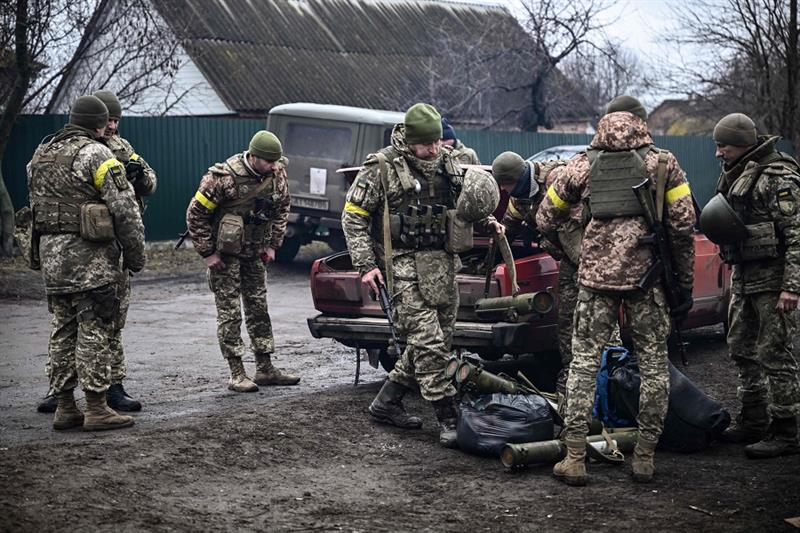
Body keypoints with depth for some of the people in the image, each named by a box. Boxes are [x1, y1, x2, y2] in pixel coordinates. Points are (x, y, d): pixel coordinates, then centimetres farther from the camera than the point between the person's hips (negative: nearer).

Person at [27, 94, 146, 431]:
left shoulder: (41, 154, 14)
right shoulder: (96, 154, -10)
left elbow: (35, 204, 18)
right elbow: (125, 208, -13)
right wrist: (135, 254, -6)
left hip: (50, 252, 7)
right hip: (89, 255, -7)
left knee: (63, 329, 12)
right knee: (94, 329, -3)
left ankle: (64, 407, 15)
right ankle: (96, 408, -2)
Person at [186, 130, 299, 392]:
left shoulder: (277, 174, -7)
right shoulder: (223, 178, -24)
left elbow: (281, 209, 11)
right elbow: (195, 214, -17)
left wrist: (273, 244, 6)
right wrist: (207, 253, -14)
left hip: (255, 253, 6)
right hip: (225, 254, -6)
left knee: (259, 309, 10)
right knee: (230, 313, -3)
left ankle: (265, 369, 18)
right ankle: (237, 374, 3)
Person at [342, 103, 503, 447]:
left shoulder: (447, 162, 11)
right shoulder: (382, 167, -7)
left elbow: (462, 205, 26)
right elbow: (352, 217, -4)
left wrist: (485, 221, 6)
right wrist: (365, 264, -11)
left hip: (443, 264, 7)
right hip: (405, 265, -7)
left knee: (438, 341, 9)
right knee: (428, 343, -13)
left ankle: (386, 403, 23)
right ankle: (448, 420, -8)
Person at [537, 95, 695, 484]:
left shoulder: (583, 165, 8)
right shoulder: (663, 163, 4)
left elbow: (545, 219, 15)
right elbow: (683, 226, -1)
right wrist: (685, 283, 6)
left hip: (596, 273, 1)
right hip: (646, 276, -1)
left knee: (584, 361, 7)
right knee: (654, 364, 11)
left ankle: (574, 459, 3)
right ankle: (644, 458, 12)